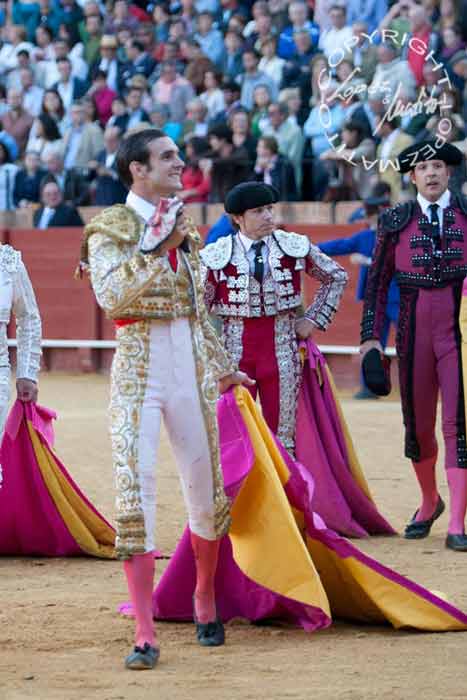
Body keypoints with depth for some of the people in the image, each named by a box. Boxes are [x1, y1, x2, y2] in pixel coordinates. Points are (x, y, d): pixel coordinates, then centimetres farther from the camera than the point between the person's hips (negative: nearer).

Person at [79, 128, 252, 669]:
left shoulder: (183, 228, 14)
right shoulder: (110, 227, -4)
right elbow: (110, 296, -20)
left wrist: (222, 369, 26)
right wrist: (156, 250, -21)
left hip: (190, 370, 6)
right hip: (138, 370, -5)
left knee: (205, 488, 10)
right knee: (135, 490, -13)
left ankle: (205, 603, 33)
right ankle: (144, 634, -12)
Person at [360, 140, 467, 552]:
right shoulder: (396, 221, 6)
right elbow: (378, 282, 9)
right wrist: (371, 335, 2)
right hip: (414, 330, 2)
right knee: (418, 425, 10)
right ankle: (429, 502, 36)